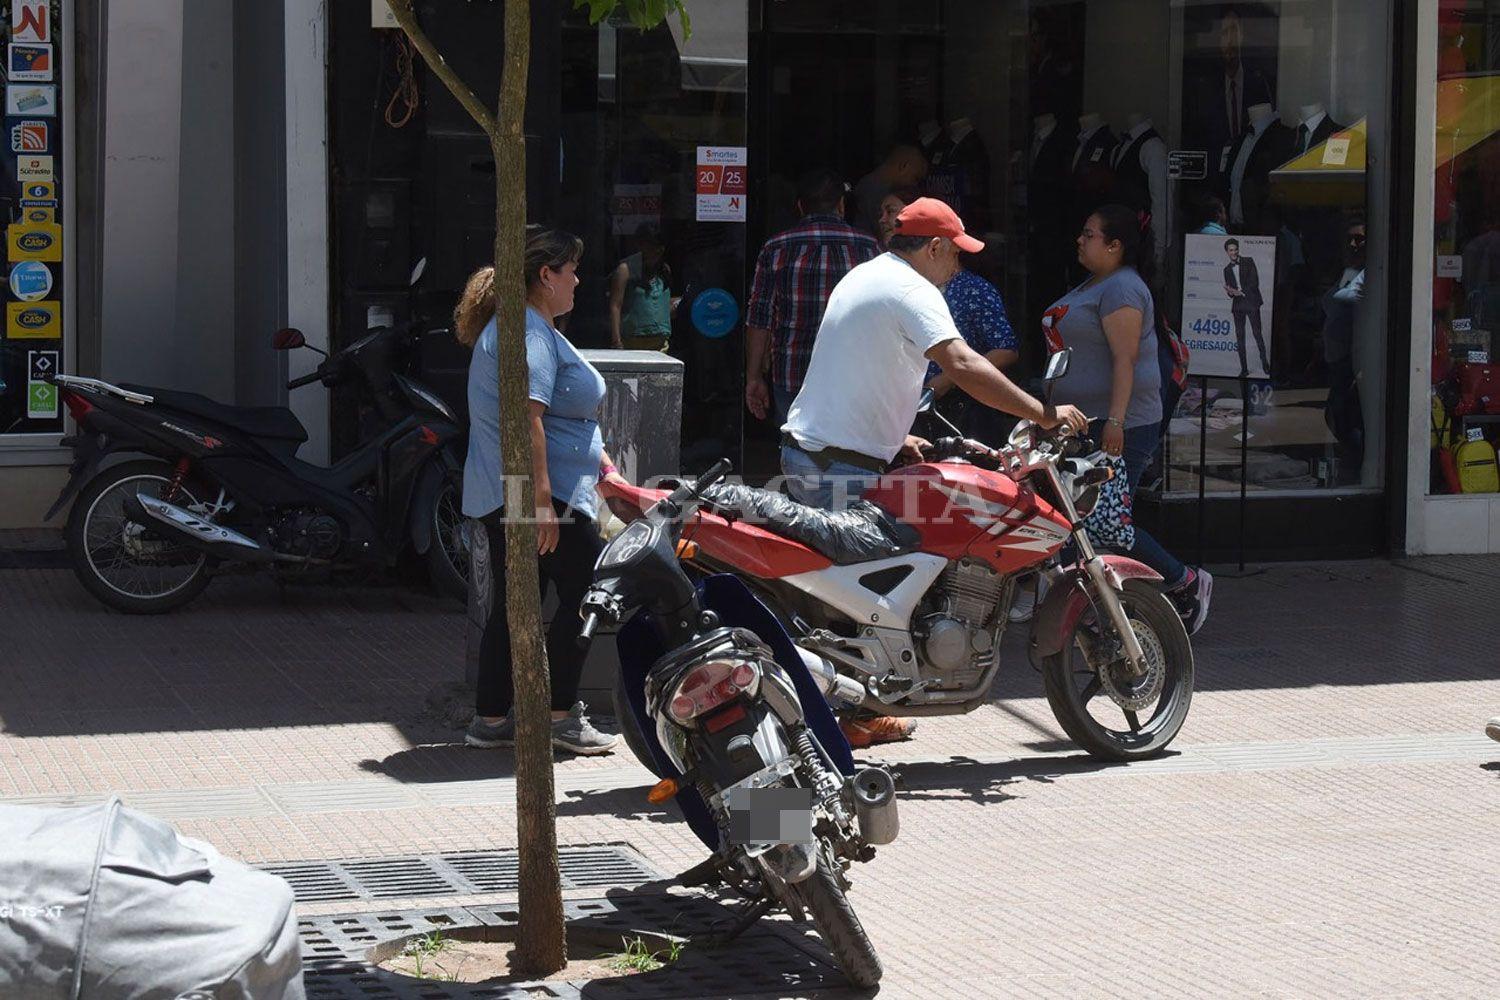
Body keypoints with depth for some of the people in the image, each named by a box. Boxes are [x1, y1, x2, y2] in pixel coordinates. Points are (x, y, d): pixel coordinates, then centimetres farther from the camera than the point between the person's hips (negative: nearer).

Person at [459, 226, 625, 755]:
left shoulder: (507, 326, 21)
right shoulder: (531, 333, -15)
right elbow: (526, 418, -24)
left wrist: (594, 457, 33)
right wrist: (542, 499, -28)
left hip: (497, 496, 11)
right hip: (545, 493, -11)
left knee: (515, 602, 12)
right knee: (584, 594, -2)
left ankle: (490, 718, 15)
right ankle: (561, 714, 2)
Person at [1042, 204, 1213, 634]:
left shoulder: (1122, 288, -14)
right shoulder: (1094, 286, 18)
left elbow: (1125, 359, -22)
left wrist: (1115, 422, -27)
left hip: (1118, 426, -10)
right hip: (1085, 422, 10)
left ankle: (1186, 582, 5)